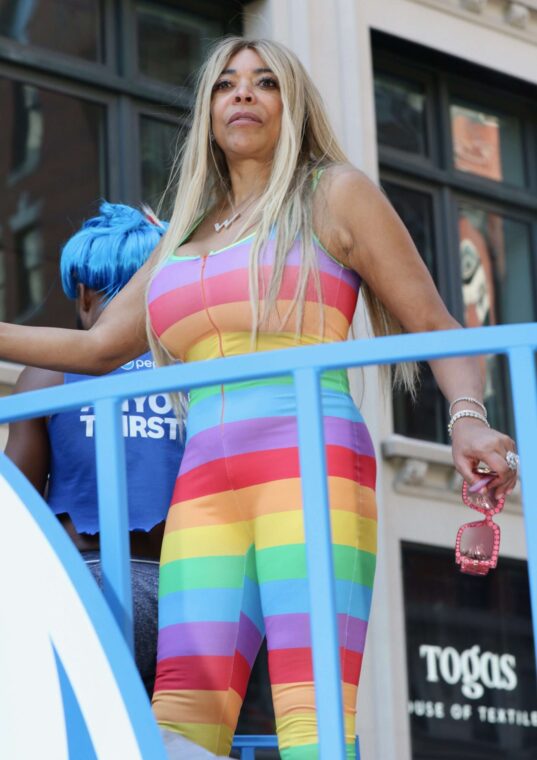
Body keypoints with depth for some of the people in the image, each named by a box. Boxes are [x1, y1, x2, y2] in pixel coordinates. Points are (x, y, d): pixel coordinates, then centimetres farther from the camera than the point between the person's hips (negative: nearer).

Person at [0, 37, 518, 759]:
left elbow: (436, 326, 8)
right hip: (206, 491, 5)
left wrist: (468, 418, -11)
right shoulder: (186, 236, 26)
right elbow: (97, 348, 33)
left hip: (311, 470, -5)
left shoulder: (334, 196, 12)